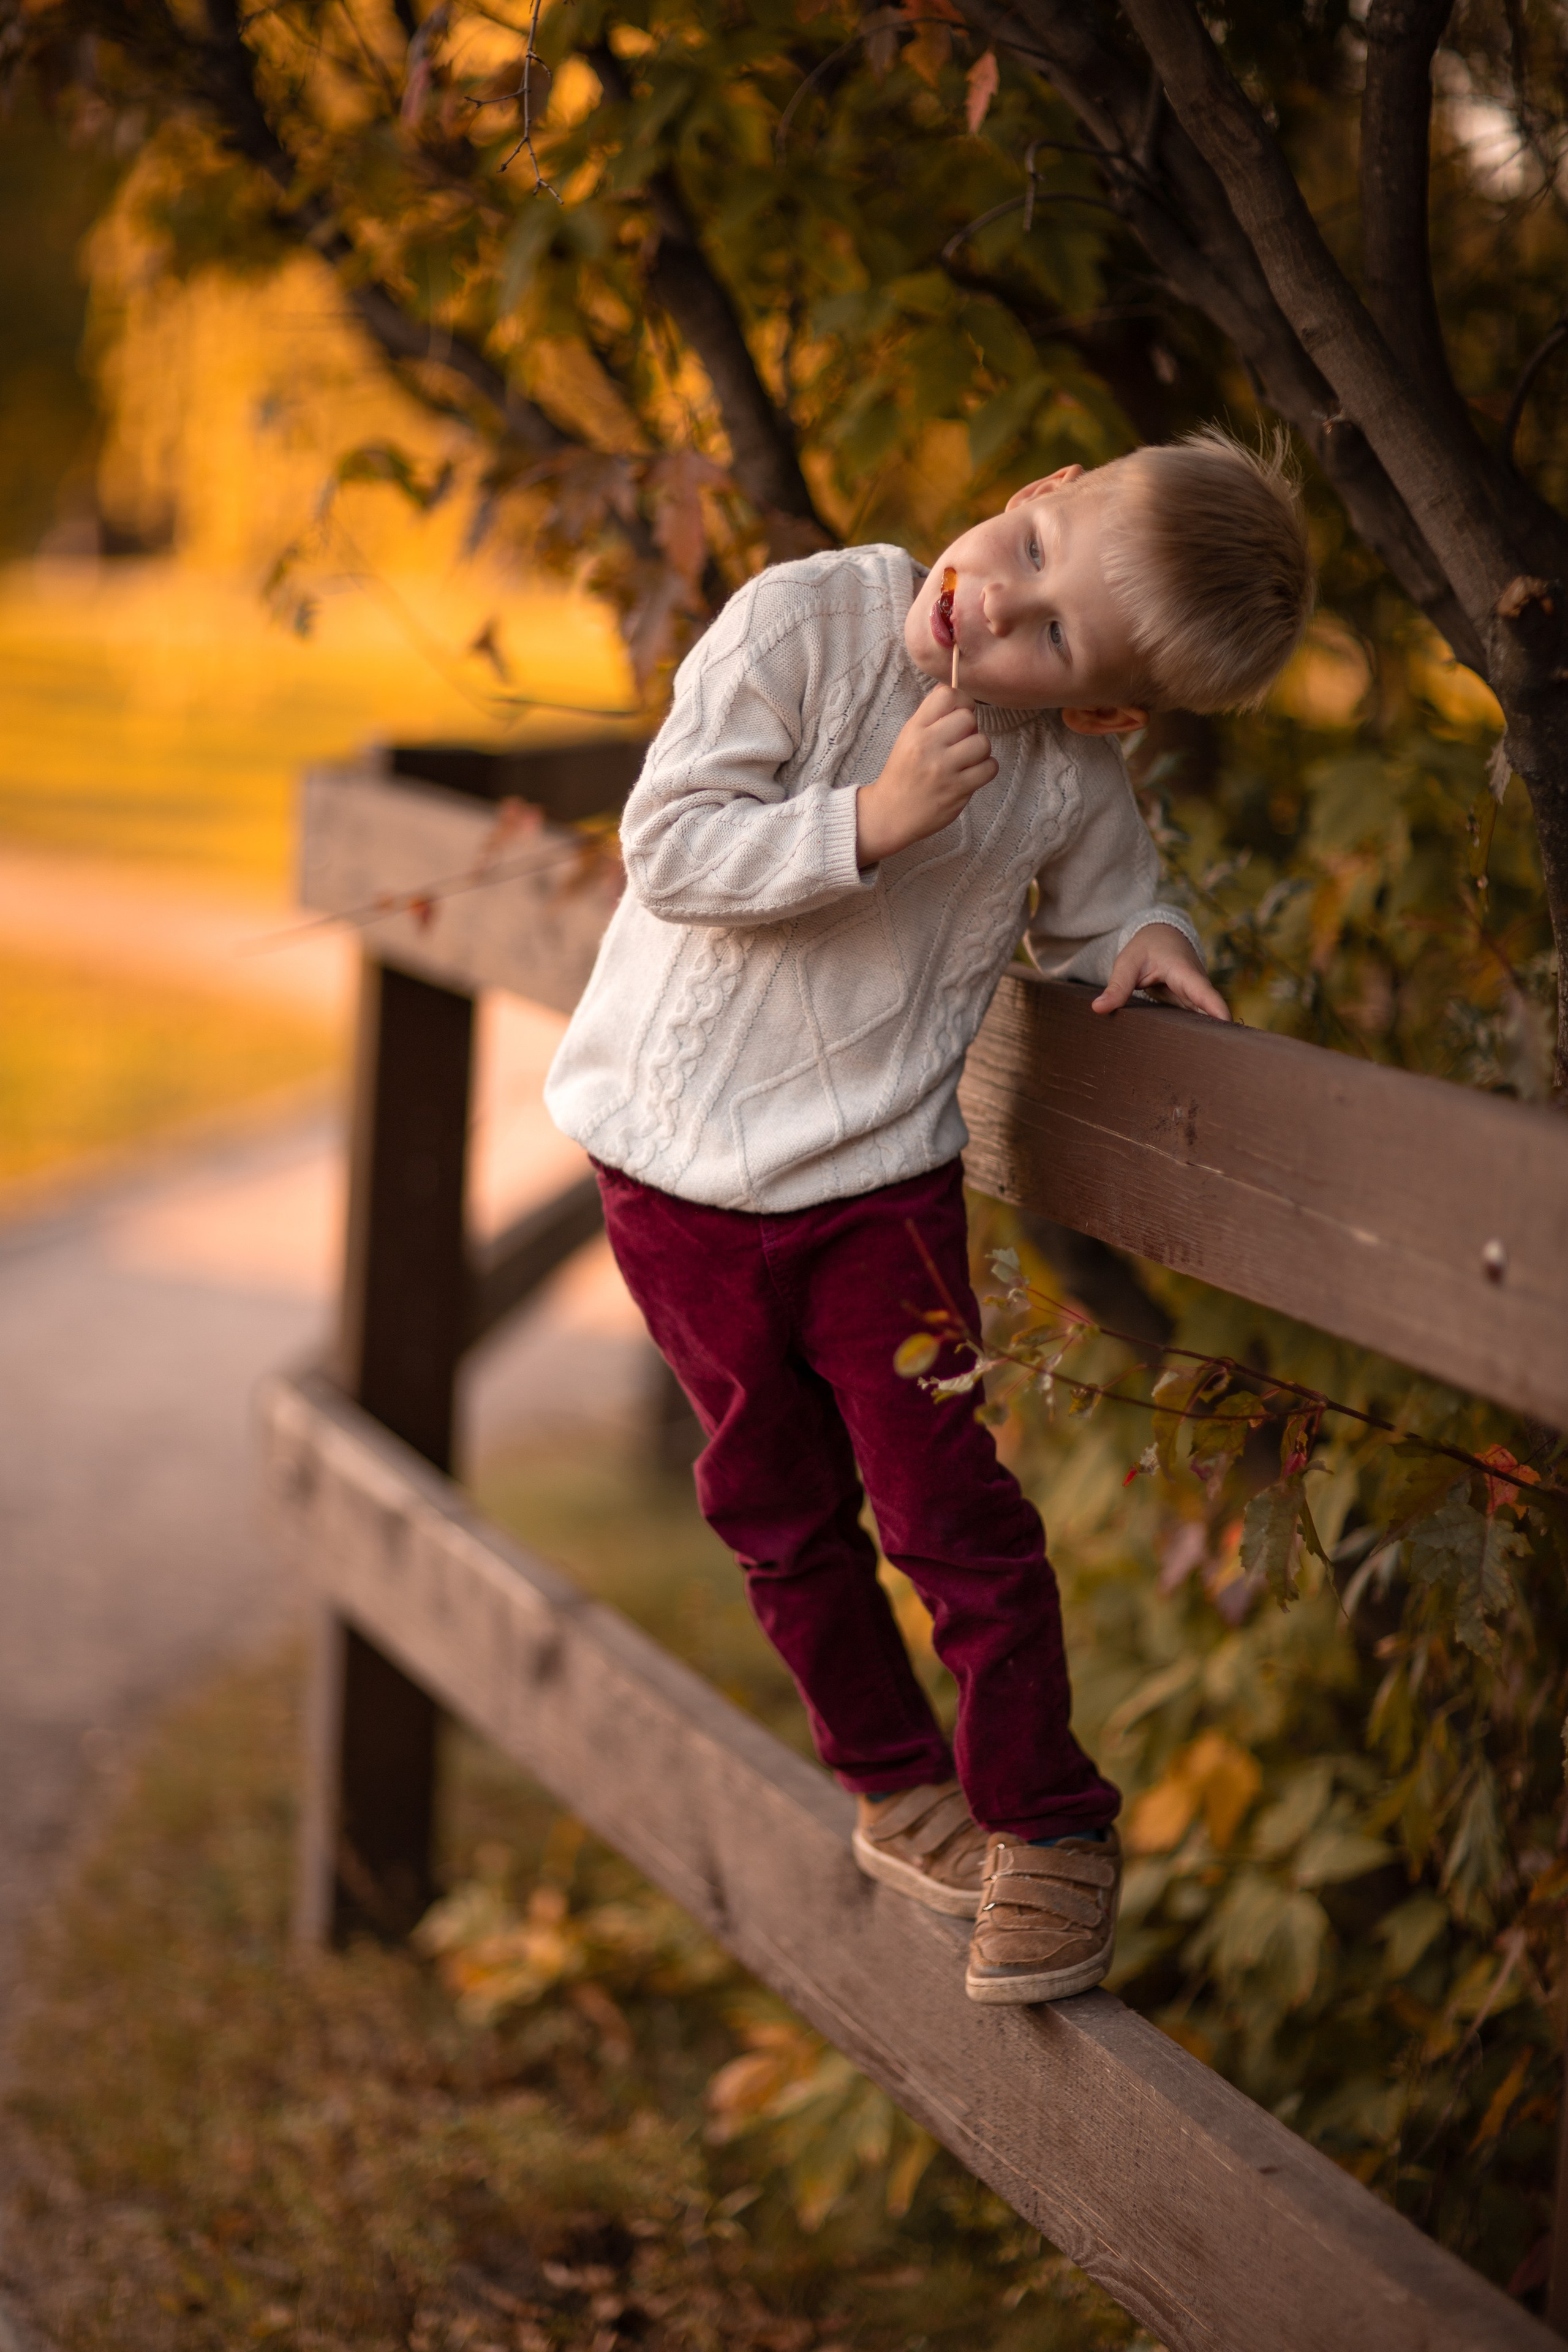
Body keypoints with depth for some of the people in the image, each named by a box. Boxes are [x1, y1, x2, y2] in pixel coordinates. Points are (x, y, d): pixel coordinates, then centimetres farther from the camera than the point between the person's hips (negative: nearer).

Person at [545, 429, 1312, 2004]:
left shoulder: (1076, 774, -12)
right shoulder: (801, 622, -20)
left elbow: (1099, 906, 7)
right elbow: (668, 851, -22)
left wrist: (1141, 937, -16)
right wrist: (873, 821, -33)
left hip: (882, 1178, 0)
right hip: (684, 1160, 0)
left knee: (953, 1510, -3)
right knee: (781, 1511, 14)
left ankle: (1045, 1826, 16)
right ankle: (896, 1783, 34)